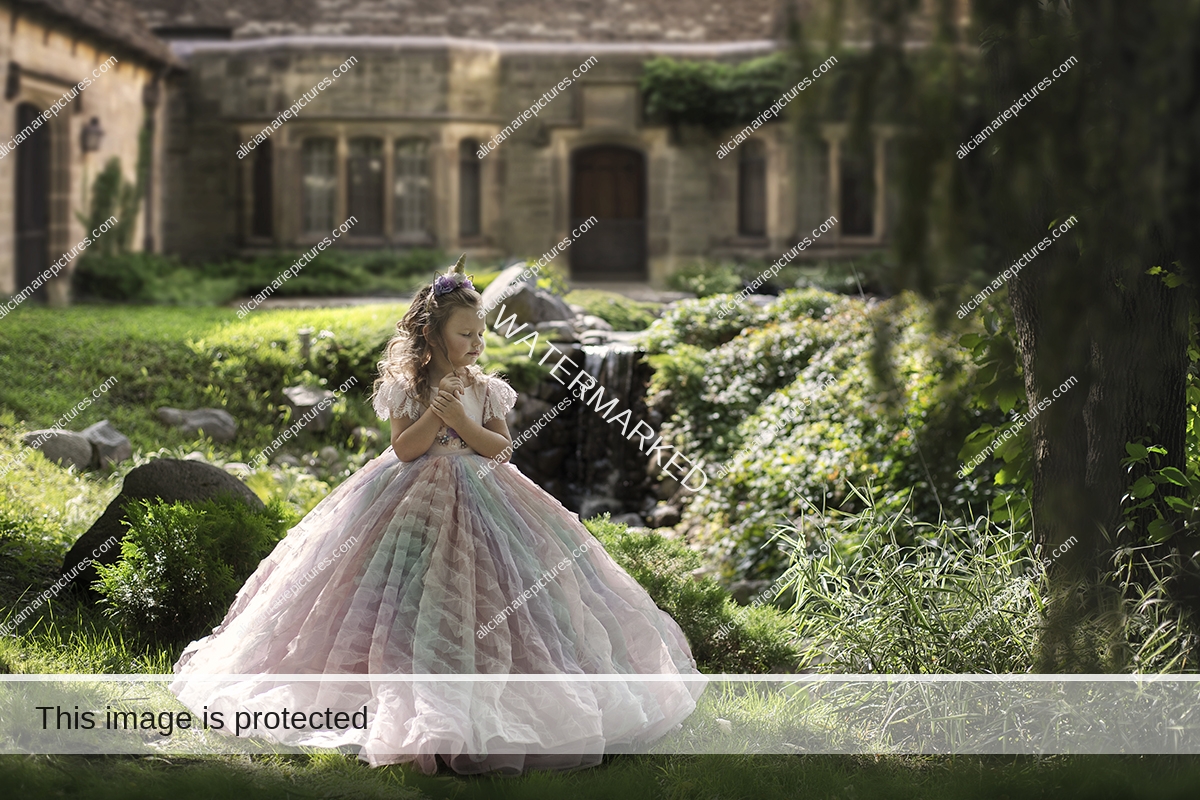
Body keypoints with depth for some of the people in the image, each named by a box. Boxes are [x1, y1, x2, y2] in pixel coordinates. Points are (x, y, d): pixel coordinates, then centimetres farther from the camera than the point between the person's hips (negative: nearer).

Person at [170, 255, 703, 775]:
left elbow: (501, 447, -1)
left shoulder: (484, 389, 3)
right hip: (416, 503, -3)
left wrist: (460, 421, -15)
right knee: (414, 599, -6)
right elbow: (404, 449, -11)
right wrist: (434, 413, -23)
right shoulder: (407, 388, -5)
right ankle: (418, 698, 1)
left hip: (479, 495, 3)